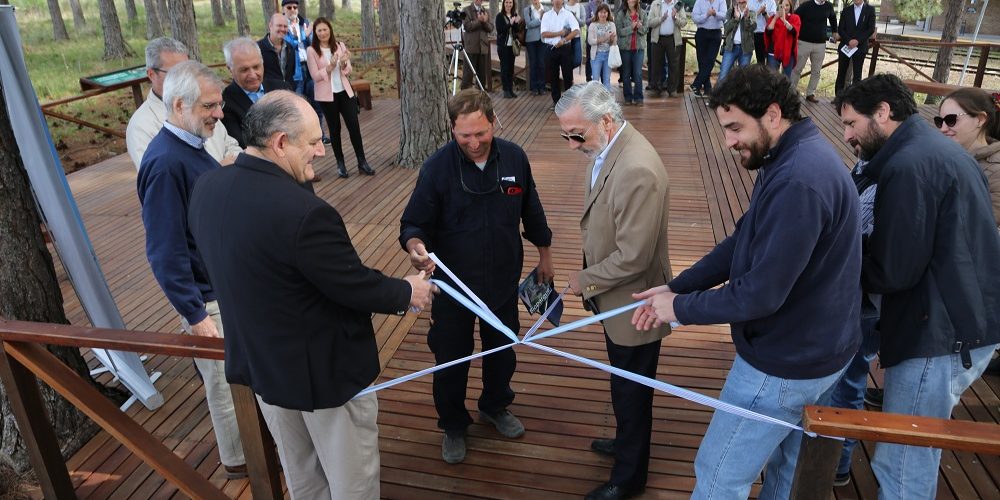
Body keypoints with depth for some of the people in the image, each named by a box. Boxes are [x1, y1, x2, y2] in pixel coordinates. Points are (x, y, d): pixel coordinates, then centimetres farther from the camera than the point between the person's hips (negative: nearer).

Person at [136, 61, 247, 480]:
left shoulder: (193, 146, 2)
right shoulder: (165, 162, -25)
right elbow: (165, 253, -25)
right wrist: (195, 315, -22)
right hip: (207, 297, -8)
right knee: (226, 382, 11)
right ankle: (240, 460, 32)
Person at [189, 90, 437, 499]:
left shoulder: (206, 188, -7)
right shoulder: (303, 211, -34)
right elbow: (356, 286, -24)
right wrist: (407, 292, -4)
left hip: (259, 360, 8)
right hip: (325, 368, -8)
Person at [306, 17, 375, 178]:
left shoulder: (340, 45, 4)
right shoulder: (311, 50, -6)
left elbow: (348, 71, 5)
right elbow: (315, 76, -10)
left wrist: (344, 63, -17)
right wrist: (330, 66, -23)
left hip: (345, 91, 3)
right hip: (326, 95, -2)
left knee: (354, 126, -1)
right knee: (334, 129, 6)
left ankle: (362, 162, 8)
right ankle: (340, 164, 17)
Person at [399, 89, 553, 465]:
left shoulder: (514, 157, -9)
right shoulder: (436, 167, -17)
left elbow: (531, 210, 5)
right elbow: (414, 223, -13)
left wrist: (544, 254, 13)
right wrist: (415, 245, -36)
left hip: (503, 280, 3)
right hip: (453, 284, -2)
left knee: (502, 349, 21)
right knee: (451, 359, 12)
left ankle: (495, 406, 50)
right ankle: (453, 426, 38)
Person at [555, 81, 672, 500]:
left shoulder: (637, 171, -32)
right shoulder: (608, 149, -1)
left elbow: (633, 257, -29)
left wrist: (586, 281, -14)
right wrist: (591, 278, 7)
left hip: (632, 304, -8)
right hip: (616, 298, 9)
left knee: (631, 390, 12)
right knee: (626, 386, 28)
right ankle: (627, 442, 52)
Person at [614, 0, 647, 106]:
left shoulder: (642, 13, 4)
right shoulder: (621, 14, -2)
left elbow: (645, 30, 4)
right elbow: (619, 31, -8)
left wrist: (640, 27, -16)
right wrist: (631, 27, -20)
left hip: (639, 47, 1)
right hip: (625, 47, -1)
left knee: (638, 73, -2)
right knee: (626, 74, 7)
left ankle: (638, 97, 4)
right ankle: (628, 97, 15)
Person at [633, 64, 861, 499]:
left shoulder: (797, 182, -30)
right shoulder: (795, 156, 5)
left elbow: (762, 294, -30)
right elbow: (743, 240, 6)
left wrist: (681, 308, -16)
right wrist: (676, 287, -1)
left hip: (785, 364, -10)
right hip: (813, 347, 10)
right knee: (785, 455, 29)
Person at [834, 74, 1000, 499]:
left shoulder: (909, 165, -18)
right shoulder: (937, 149, 15)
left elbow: (894, 271, -19)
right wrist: (858, 251, 12)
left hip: (941, 335, -10)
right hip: (966, 322, 10)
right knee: (915, 457, 21)